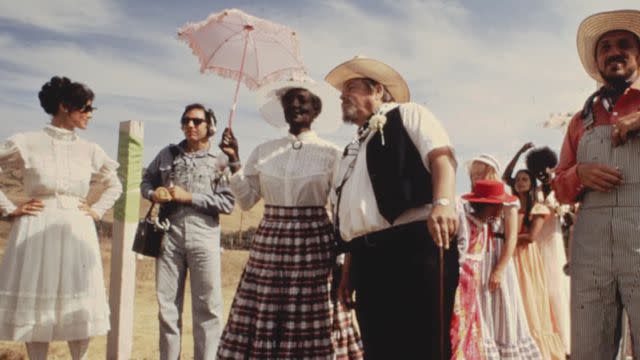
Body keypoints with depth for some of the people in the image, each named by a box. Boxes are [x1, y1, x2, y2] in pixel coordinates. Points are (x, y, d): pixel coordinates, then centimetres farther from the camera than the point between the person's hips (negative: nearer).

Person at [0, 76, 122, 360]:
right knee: (36, 304, 3)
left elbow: (114, 185, 21)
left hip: (77, 232, 3)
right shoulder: (25, 142, -2)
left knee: (79, 308, 4)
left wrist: (97, 210, 8)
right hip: (36, 231, -2)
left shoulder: (89, 150, 7)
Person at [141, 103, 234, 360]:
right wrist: (153, 194, 0)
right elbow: (147, 180, 23)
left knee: (207, 305, 0)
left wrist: (189, 197, -12)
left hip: (204, 236, -3)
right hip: (169, 235, 3)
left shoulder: (220, 160, 1)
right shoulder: (168, 154, 12)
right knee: (167, 304, 9)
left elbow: (227, 203, -6)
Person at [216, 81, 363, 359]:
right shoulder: (263, 151, 9)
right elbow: (246, 201, 7)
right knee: (263, 324, 3)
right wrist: (234, 161, -2)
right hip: (270, 244, 3)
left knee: (313, 326, 0)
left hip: (314, 245, -2)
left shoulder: (330, 153, 0)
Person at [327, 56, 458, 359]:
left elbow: (441, 157, -8)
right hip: (367, 258, 7)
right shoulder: (354, 149, 28)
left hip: (415, 246, -7)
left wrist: (442, 202, -27)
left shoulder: (408, 114, 9)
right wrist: (349, 268, 21)